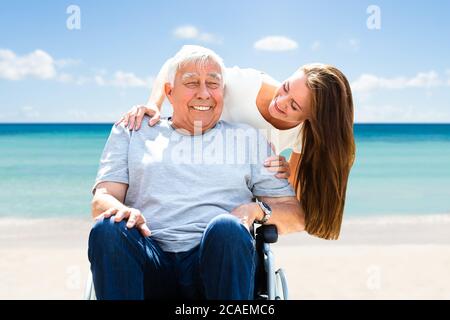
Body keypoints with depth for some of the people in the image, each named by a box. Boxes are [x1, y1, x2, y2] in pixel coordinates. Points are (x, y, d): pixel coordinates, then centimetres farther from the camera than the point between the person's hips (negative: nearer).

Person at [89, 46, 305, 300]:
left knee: (226, 227, -34)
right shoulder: (132, 132, 23)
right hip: (150, 265, 1)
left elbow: (296, 217, 18)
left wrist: (258, 210, -5)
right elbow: (101, 201, 11)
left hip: (220, 258, 0)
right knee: (107, 229, -31)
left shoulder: (248, 138, 21)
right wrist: (121, 210, -14)